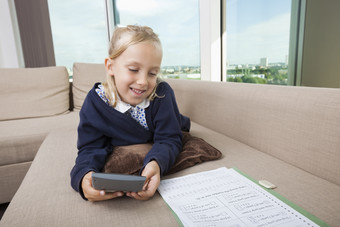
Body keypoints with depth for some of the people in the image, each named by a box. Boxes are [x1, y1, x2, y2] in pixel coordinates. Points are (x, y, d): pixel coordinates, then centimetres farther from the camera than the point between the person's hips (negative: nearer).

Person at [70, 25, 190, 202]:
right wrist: (84, 174, -56)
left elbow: (169, 138, -35)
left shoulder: (162, 94, -35)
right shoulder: (95, 102, -32)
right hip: (122, 151, 1)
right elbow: (91, 147, -32)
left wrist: (155, 163, -58)